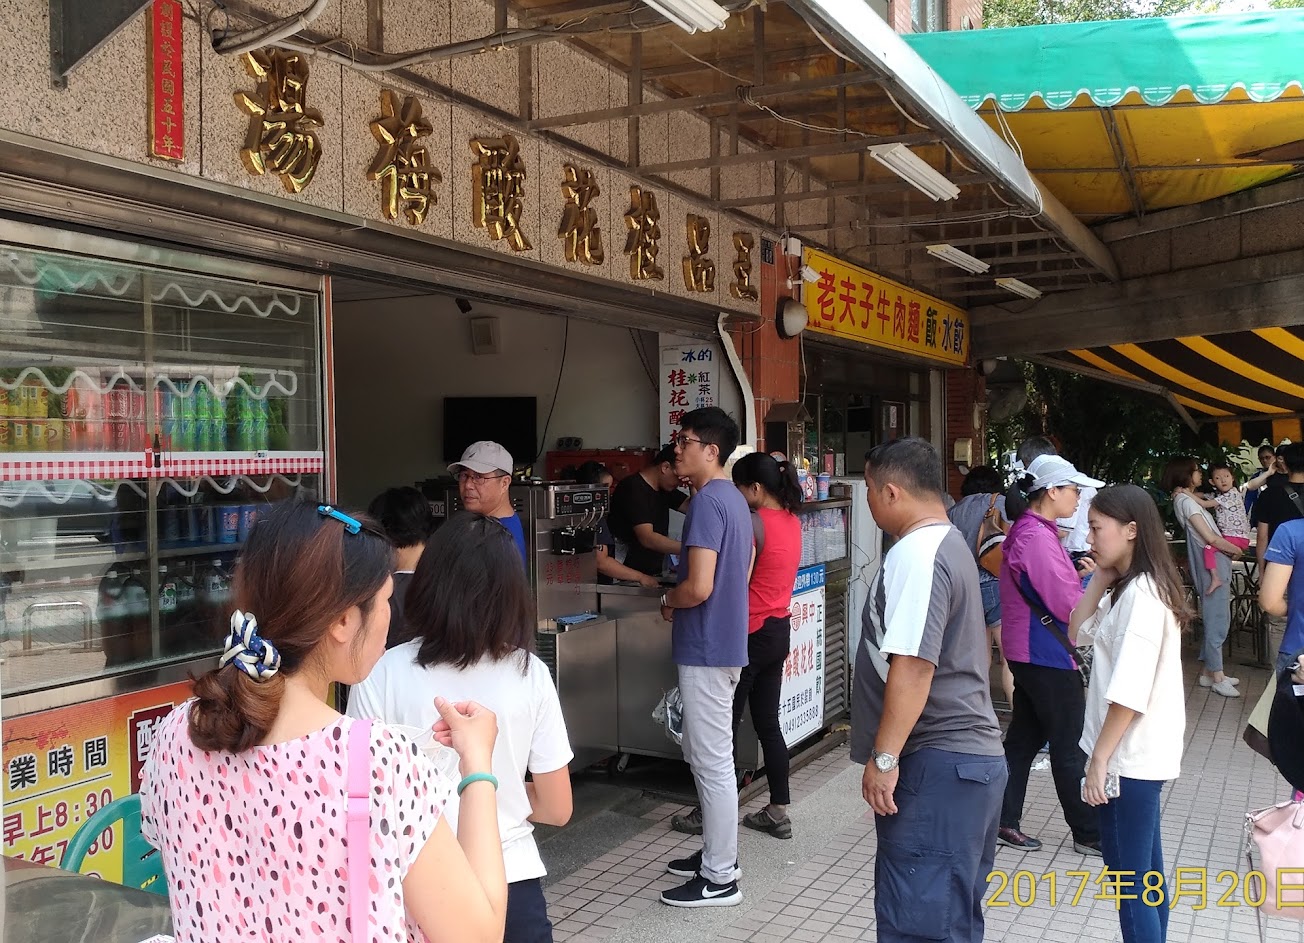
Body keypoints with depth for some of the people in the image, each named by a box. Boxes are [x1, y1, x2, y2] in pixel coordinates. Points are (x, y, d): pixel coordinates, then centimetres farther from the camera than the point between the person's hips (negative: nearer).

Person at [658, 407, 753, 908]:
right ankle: (717, 853, 30)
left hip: (705, 647, -10)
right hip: (726, 640, 10)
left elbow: (699, 587, -26)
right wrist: (680, 597, 16)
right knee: (711, 757, 19)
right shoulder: (735, 499, 12)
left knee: (713, 762, -2)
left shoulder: (707, 502, -19)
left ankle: (720, 878, 8)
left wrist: (668, 600, -6)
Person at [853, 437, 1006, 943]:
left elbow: (912, 664, -25)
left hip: (938, 766, -11)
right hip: (971, 754, 11)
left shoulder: (915, 555, -18)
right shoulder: (950, 543, 16)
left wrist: (884, 757, -20)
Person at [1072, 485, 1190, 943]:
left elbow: (1130, 691, -24)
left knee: (1128, 877, -3)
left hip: (1130, 756, -10)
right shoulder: (1129, 588, 10)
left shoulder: (1142, 592, -20)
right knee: (1145, 871, 18)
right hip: (1135, 753, 10)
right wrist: (1101, 577, 4)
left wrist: (1099, 758, -20)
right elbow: (1079, 630, 14)